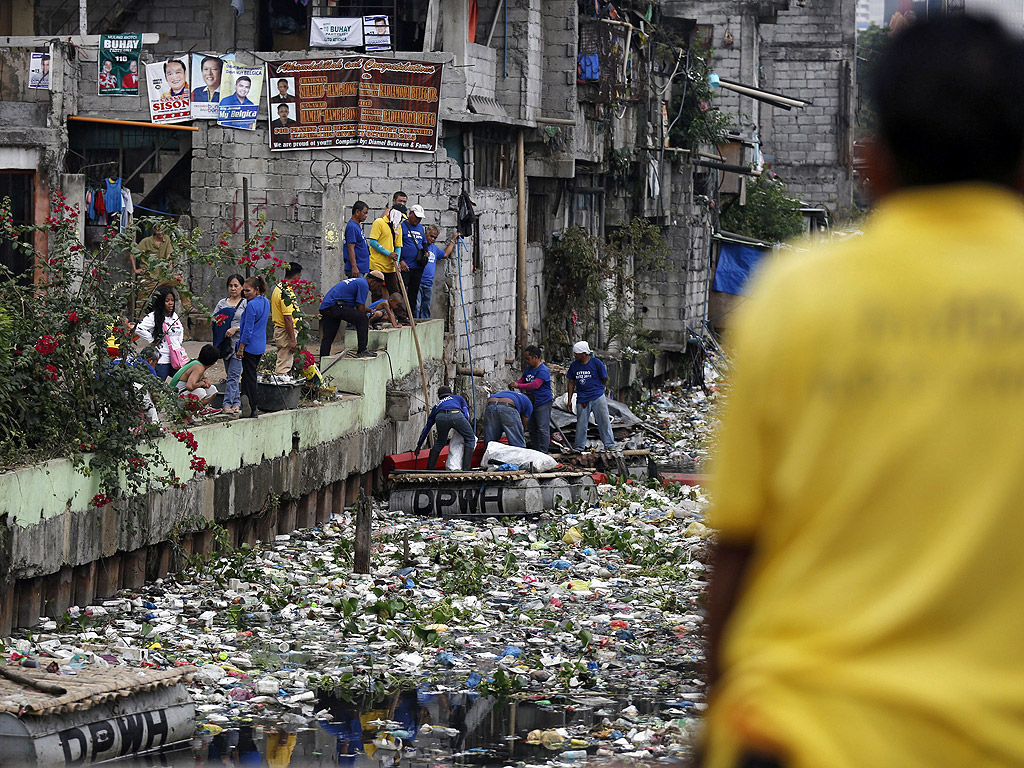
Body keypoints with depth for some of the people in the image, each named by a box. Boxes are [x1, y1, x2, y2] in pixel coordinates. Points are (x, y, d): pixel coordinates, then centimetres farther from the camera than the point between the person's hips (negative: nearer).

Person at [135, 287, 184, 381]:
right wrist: (152, 341, -14)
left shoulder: (174, 316, 14)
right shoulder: (153, 317, -10)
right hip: (161, 361, -7)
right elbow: (139, 329, -22)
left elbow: (181, 329, 34)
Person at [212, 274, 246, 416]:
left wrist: (236, 328, -17)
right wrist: (217, 321, -6)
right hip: (225, 342, 5)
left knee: (233, 374, -11)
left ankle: (228, 403, -13)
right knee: (231, 374, 9)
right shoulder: (222, 303, 15)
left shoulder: (246, 303, 1)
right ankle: (237, 402, 14)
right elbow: (213, 319, 16)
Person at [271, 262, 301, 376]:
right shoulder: (287, 292, -20)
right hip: (286, 332, -10)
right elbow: (288, 318, -24)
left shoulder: (277, 287, 11)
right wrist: (292, 340, -22)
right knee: (283, 367, -7)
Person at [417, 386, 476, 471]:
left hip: (440, 418, 2)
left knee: (440, 442, 27)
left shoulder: (437, 406, 41)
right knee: (470, 439, 15)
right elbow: (466, 415, 26)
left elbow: (426, 428, 46)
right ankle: (465, 468, 3)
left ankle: (429, 468, 22)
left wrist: (418, 445, 54)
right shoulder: (458, 398, 40)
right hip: (456, 415, -2)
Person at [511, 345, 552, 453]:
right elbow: (523, 379, 20)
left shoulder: (543, 370, -19)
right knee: (532, 428, 15)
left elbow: (535, 385, -29)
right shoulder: (528, 368, 10)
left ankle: (543, 452, -5)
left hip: (543, 403, -9)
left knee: (542, 429, -8)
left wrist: (518, 386, -27)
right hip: (531, 403, 9)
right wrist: (514, 384, -2)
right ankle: (534, 450, 24)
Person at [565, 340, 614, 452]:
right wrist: (569, 400, 9)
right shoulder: (574, 365, 3)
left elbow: (605, 379, 5)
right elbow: (571, 383, 11)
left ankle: (609, 445, 6)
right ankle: (578, 447, 15)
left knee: (604, 421, -1)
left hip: (598, 397, -2)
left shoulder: (596, 363, -7)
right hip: (582, 399, 2)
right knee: (581, 423, 5)